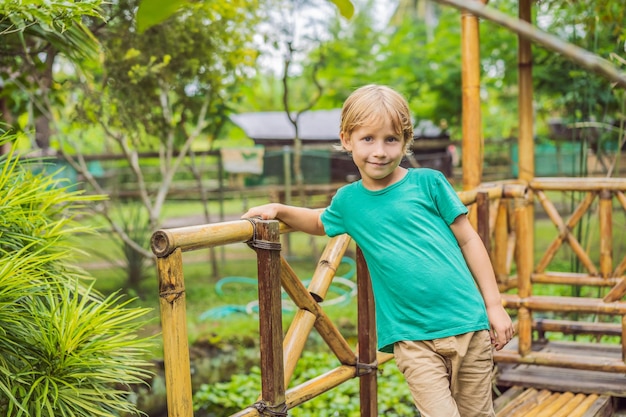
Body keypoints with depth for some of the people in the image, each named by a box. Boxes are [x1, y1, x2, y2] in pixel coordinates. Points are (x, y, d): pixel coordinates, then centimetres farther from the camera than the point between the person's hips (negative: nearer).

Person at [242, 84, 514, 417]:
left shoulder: (428, 182, -2)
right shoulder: (348, 201, 6)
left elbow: (468, 240, 2)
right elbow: (320, 222, 29)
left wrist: (494, 304, 0)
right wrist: (278, 210, 10)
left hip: (466, 322, 0)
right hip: (411, 337, 1)